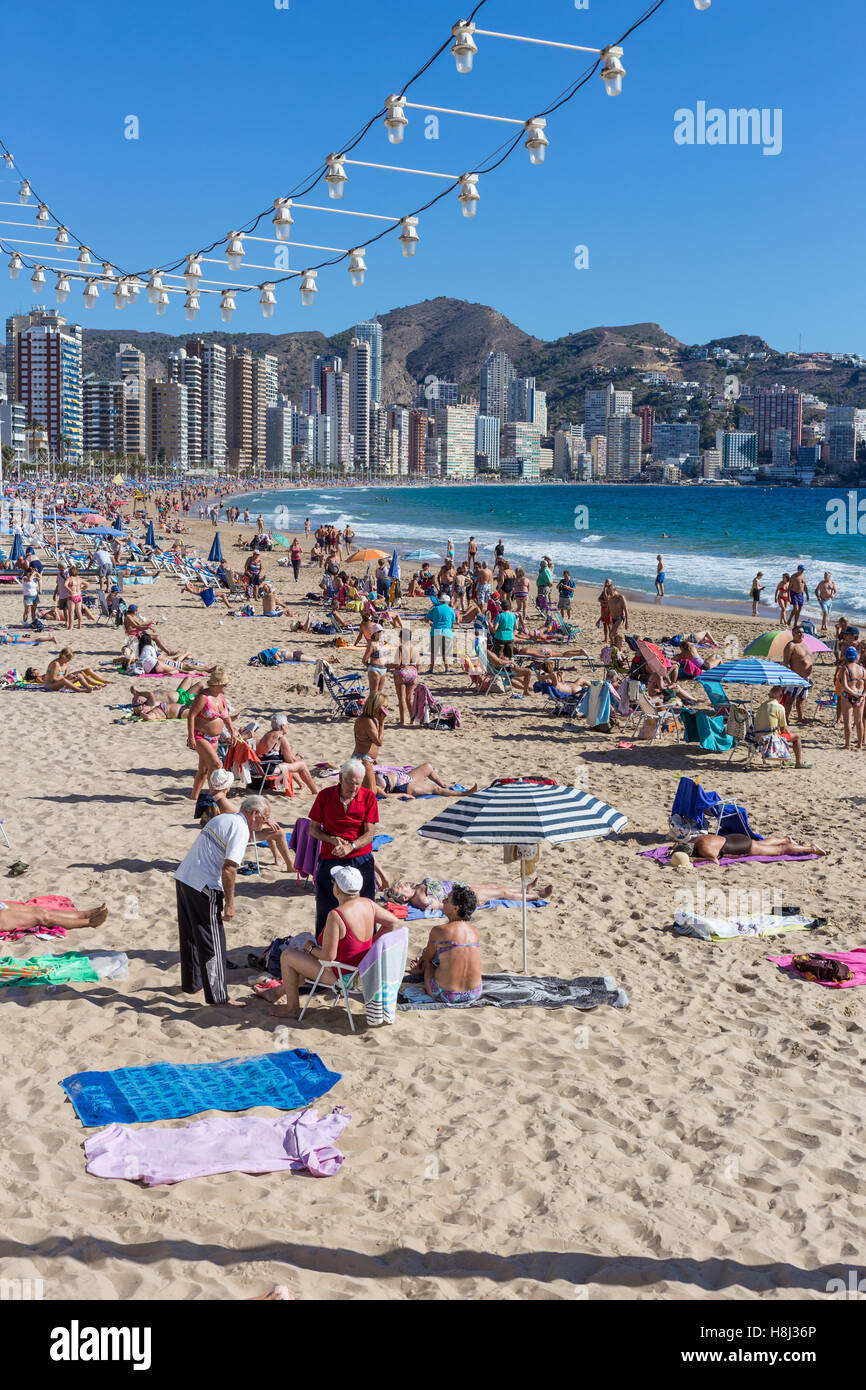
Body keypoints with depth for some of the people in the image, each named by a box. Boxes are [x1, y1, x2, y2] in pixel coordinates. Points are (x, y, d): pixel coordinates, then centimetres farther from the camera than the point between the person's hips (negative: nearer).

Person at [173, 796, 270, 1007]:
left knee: (190, 936, 21)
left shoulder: (222, 818, 17)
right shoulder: (241, 829, -11)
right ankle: (218, 996, 4)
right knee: (212, 942, -1)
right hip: (203, 887, -9)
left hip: (183, 878, 9)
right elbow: (229, 868, -19)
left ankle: (191, 983, 36)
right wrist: (229, 902, -13)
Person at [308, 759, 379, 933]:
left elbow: (369, 833, -6)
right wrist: (333, 840, -15)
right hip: (330, 860, 0)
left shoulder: (368, 797, -5)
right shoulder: (325, 795, -4)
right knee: (326, 911, 5)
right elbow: (314, 829, 3)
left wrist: (350, 847, -24)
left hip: (361, 860, 0)